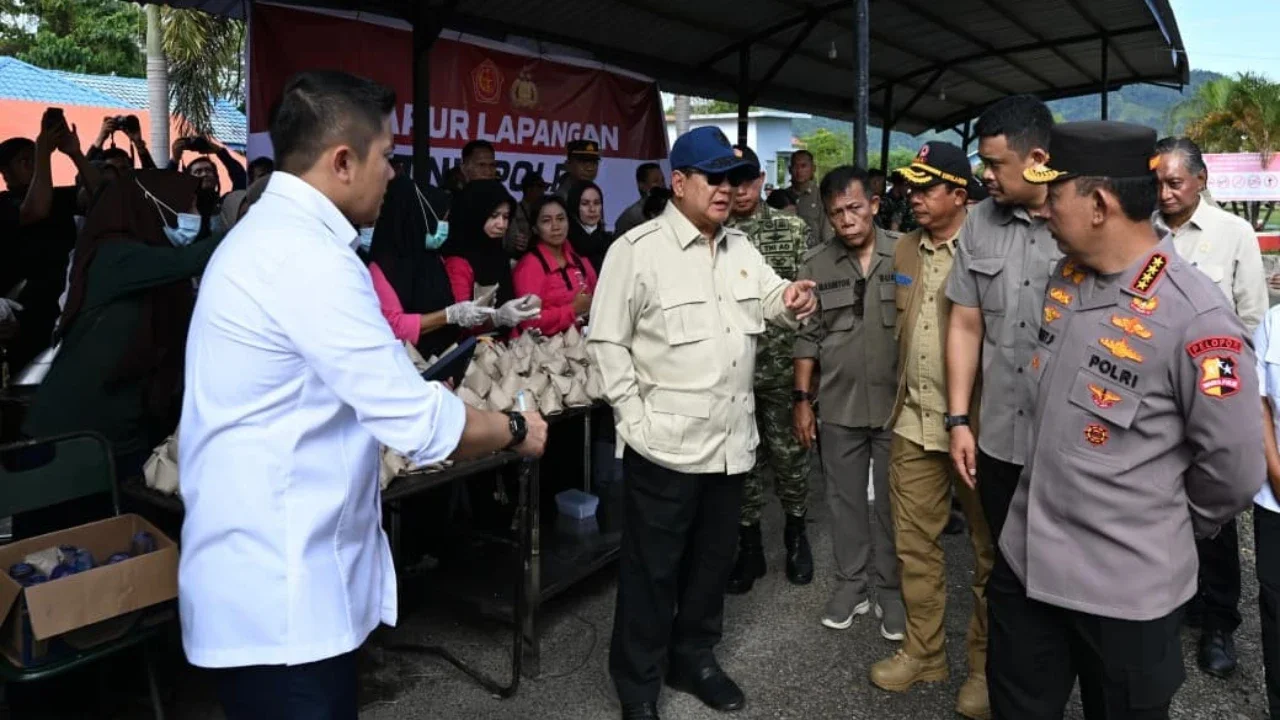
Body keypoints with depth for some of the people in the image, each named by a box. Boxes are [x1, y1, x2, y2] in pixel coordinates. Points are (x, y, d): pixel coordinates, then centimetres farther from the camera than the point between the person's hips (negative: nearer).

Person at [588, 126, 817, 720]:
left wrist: (794, 301, -6)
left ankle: (694, 658, 39)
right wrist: (635, 416, -14)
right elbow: (606, 341, -9)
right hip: (666, 443, -6)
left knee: (713, 559, 19)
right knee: (652, 569, 6)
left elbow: (770, 303, 18)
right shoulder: (638, 248, -9)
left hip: (731, 440, 7)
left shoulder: (741, 248, 11)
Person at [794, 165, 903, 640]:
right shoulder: (816, 265, 1)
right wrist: (802, 399, 0)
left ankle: (890, 589, 24)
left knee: (892, 502, 10)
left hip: (896, 403, -2)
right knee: (845, 500, 12)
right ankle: (851, 583, 28)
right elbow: (807, 336, 3)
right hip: (839, 406, 2)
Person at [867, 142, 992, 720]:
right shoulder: (903, 250, 9)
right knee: (914, 543, 13)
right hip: (912, 421, 6)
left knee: (989, 550, 9)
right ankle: (923, 651, 29)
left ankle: (987, 666, 24)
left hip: (977, 422, -6)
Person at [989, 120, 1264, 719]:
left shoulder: (1195, 318, -22)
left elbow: (1236, 469, -14)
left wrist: (1164, 531, 1)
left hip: (1124, 586, -6)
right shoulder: (1065, 278, 0)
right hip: (1025, 558, 7)